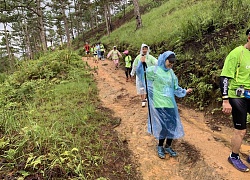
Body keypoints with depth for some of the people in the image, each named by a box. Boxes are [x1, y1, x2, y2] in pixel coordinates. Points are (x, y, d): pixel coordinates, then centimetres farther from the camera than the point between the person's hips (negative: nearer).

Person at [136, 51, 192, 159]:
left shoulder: (171, 73, 10)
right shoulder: (154, 70, -4)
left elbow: (176, 88, 16)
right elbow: (140, 73, -1)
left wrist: (185, 92, 6)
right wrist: (141, 63, -16)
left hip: (170, 104, 5)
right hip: (159, 104, -5)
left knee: (172, 126, 7)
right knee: (162, 126, 1)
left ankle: (168, 147, 29)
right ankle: (160, 147, 25)